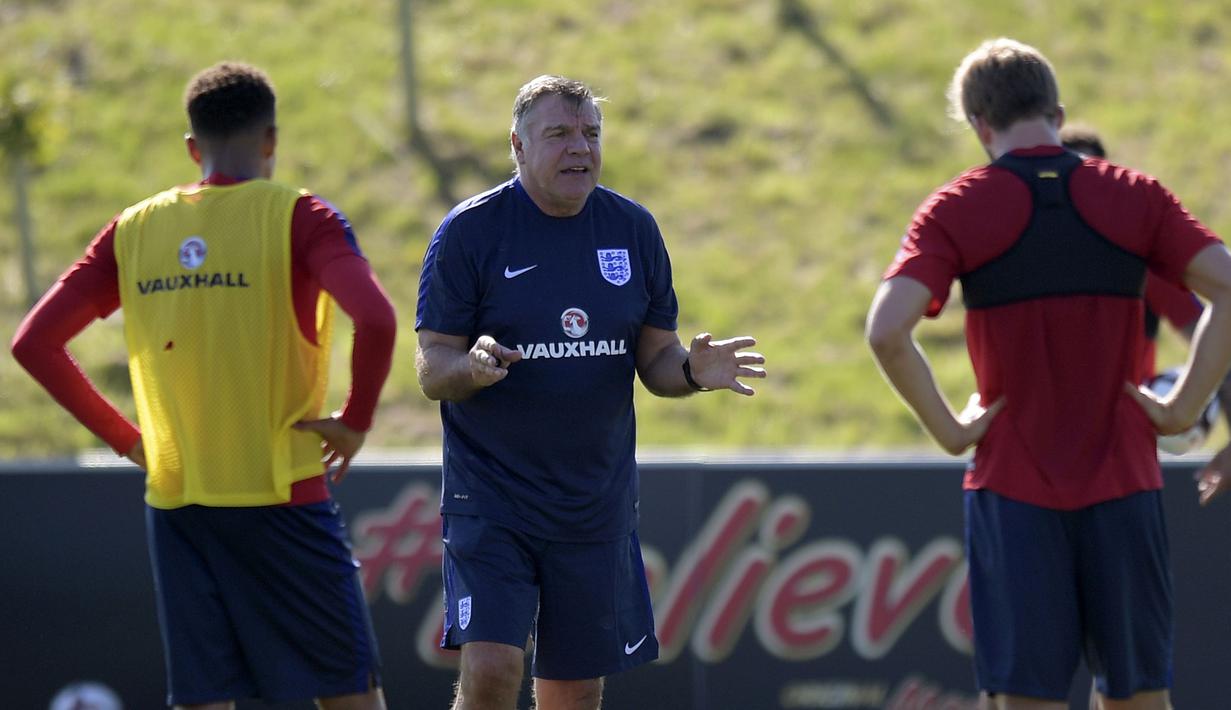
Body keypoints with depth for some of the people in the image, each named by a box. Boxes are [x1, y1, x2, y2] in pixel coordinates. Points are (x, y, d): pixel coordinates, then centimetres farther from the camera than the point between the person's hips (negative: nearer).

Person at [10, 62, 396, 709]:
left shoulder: (134, 229, 7)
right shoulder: (297, 217, -5)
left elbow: (34, 342, 7)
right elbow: (376, 321, -21)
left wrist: (125, 437, 10)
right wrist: (356, 421, -7)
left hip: (174, 500, 4)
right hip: (281, 495, -4)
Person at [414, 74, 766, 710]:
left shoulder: (633, 229, 6)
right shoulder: (469, 231, -6)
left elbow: (654, 360, 11)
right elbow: (431, 371, -6)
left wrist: (692, 370, -12)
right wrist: (470, 367, -29)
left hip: (596, 507, 4)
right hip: (491, 497, -4)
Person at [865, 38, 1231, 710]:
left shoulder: (957, 208, -3)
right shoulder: (1134, 196, 4)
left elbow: (887, 331, -16)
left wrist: (948, 428, -5)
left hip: (1013, 485, -2)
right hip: (1124, 477, 2)